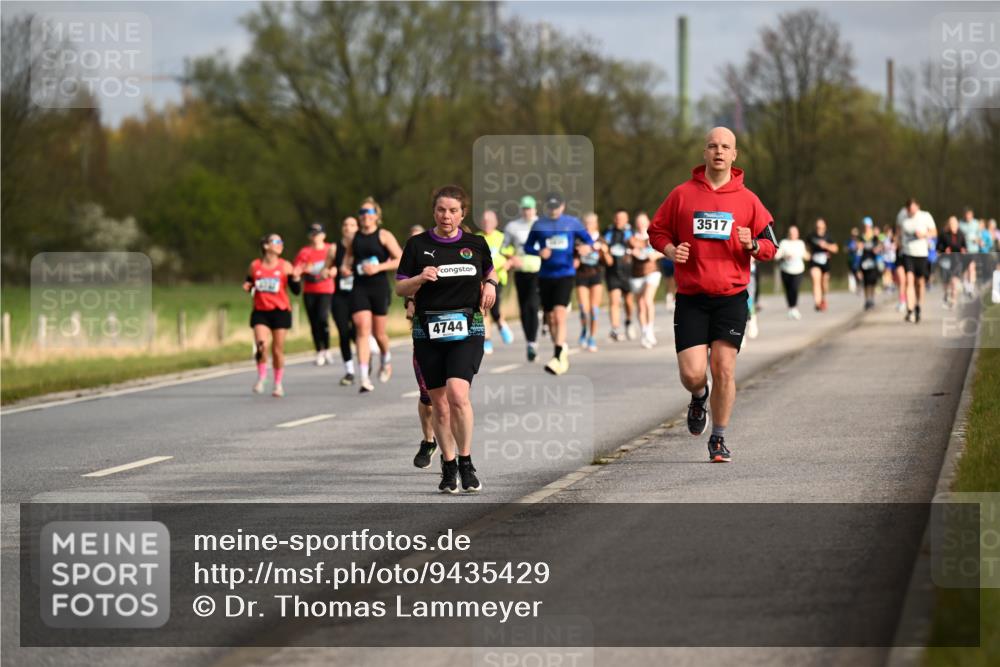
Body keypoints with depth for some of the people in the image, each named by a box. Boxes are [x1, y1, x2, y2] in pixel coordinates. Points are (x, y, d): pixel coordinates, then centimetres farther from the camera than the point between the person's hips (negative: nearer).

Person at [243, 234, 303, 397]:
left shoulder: (285, 266, -1)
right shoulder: (254, 266, 3)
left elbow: (296, 291, -2)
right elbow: (249, 284, 18)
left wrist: (295, 277, -20)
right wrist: (247, 287, -5)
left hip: (280, 311, 0)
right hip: (260, 312, 0)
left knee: (278, 350, 4)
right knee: (261, 344, -19)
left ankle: (278, 384, 20)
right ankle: (261, 378, 0)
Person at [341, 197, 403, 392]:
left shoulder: (384, 236, -1)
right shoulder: (355, 237, 11)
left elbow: (401, 260, -6)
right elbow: (349, 258, 26)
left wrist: (379, 267, -17)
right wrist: (346, 267, 3)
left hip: (379, 287, -2)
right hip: (359, 288, 2)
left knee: (379, 332, 8)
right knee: (362, 330, -12)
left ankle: (386, 360, 42)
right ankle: (364, 378, -17)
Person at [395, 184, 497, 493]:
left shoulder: (476, 244, 7)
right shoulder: (417, 245, 3)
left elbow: (490, 270, 26)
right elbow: (400, 288, 5)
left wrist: (490, 284, 5)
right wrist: (420, 278, -15)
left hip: (467, 330, -1)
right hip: (428, 331, 1)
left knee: (457, 393, -20)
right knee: (439, 404, 4)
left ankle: (465, 461, -5)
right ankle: (449, 467, 18)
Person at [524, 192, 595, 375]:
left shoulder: (572, 223, 3)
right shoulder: (539, 225, 6)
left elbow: (589, 240, 8)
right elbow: (527, 247, 10)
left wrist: (587, 247, -16)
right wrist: (539, 252, -11)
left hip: (566, 274, -3)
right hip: (545, 276, 3)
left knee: (559, 314, -18)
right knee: (550, 318, 8)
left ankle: (558, 358, -23)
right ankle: (562, 351, 28)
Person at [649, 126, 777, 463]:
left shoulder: (747, 199, 5)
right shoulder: (682, 194, 3)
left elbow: (770, 246, 9)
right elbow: (657, 231, 12)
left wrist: (752, 245, -13)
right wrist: (671, 250, -8)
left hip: (731, 298, 0)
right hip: (690, 299, 0)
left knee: (724, 369, -7)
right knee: (692, 373, -8)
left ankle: (718, 440, 9)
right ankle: (699, 397, 29)